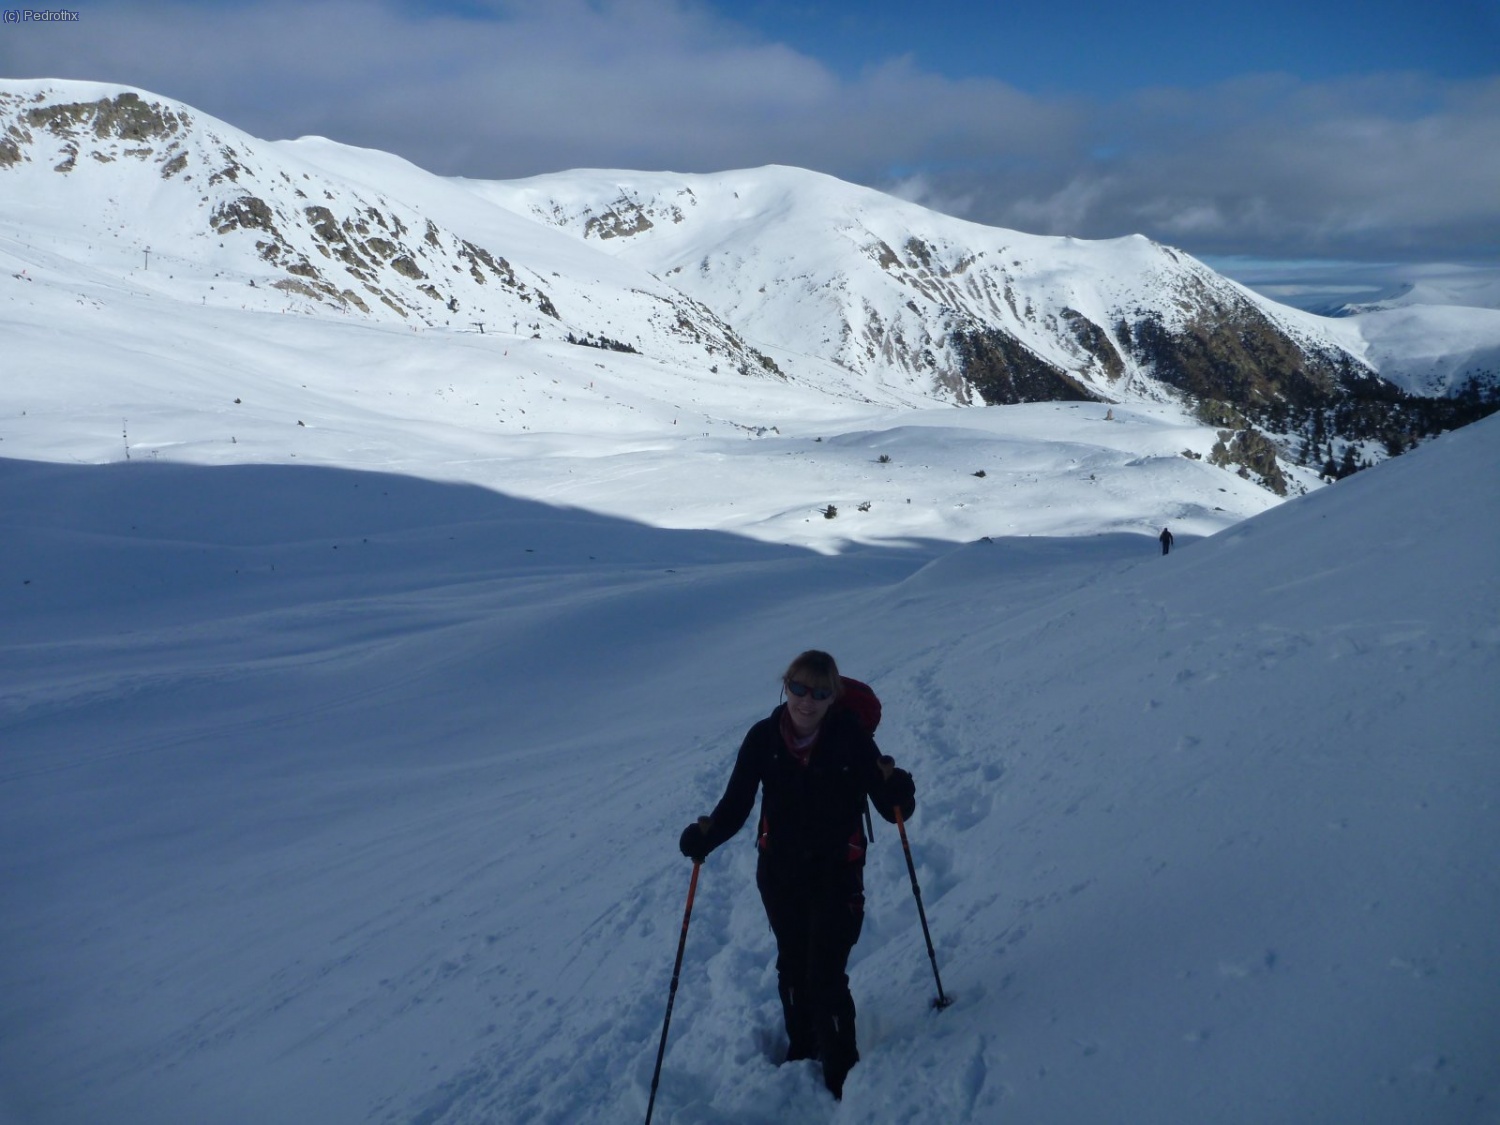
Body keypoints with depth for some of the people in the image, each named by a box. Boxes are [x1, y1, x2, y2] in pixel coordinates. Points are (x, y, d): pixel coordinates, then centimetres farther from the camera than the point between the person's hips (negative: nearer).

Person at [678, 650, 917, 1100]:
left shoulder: (852, 740, -17)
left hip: (836, 876, -3)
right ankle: (801, 1051, 45)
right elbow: (736, 804, -9)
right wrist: (707, 834, -28)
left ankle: (841, 1075, 13)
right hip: (779, 875, 3)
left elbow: (892, 810, -14)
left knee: (826, 976, -9)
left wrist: (897, 789, -37)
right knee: (792, 967, 21)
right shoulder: (763, 739, -11)